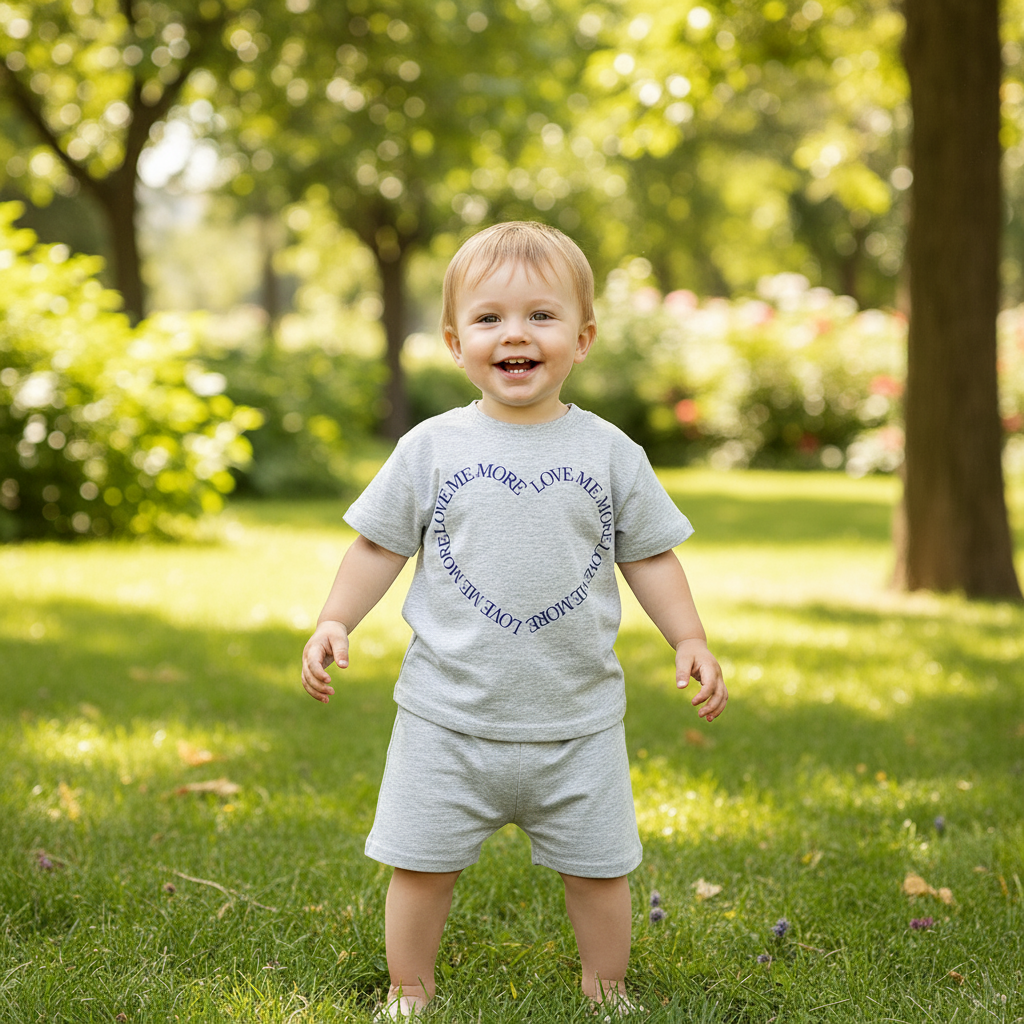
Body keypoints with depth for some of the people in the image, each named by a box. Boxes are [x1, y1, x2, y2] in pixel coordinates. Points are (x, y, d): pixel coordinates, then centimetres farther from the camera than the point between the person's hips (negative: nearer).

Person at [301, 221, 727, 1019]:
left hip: (577, 720, 1)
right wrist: (335, 622, -6)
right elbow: (382, 545, 5)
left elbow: (648, 555, 7)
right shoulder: (431, 448, -2)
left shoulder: (609, 453, 0)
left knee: (599, 867, 11)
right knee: (421, 864, 7)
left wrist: (690, 639, -1)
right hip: (449, 715, 0)